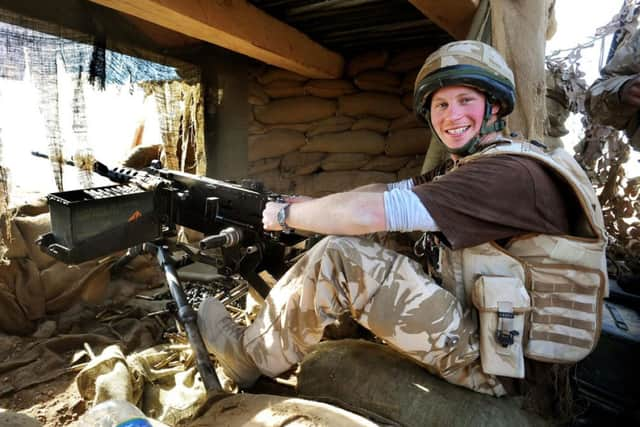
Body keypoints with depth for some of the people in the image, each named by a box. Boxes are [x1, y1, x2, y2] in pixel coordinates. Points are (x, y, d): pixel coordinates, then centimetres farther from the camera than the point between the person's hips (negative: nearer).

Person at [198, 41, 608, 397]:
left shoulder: (513, 174, -21)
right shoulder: (470, 170, 11)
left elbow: (369, 213, -29)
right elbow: (385, 191, 8)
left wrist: (286, 214, -13)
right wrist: (308, 204, -4)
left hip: (488, 359, -9)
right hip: (479, 327, 9)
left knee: (336, 255, -19)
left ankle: (251, 355, 3)